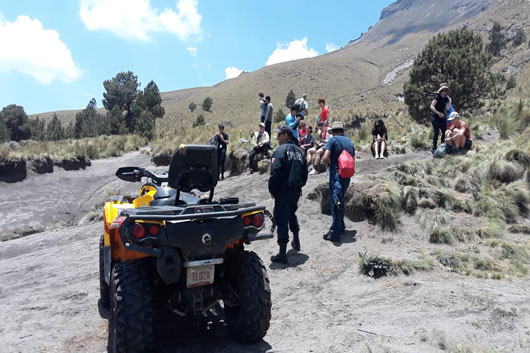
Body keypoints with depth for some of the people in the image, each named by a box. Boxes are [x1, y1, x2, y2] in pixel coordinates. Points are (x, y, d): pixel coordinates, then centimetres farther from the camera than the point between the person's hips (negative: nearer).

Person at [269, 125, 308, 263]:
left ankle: (282, 254, -3)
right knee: (292, 213, 27)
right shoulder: (299, 151, 13)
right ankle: (296, 241, 39)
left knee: (282, 219, -5)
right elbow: (305, 173, 16)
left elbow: (275, 173, -20)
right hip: (296, 190, 8)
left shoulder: (281, 150, -12)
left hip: (283, 191, -8)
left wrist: (272, 190, -9)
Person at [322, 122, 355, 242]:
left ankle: (335, 233, -2)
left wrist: (329, 164, 3)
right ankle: (341, 226, 31)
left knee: (336, 203, -5)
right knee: (340, 201, 21)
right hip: (347, 176, 6)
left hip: (336, 174, -6)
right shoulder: (349, 142, 12)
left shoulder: (333, 140, -7)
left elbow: (325, 158, -16)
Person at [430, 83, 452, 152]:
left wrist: (449, 101, -4)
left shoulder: (446, 98, 12)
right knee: (436, 132, -12)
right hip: (435, 117, -7)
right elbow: (431, 107, -17)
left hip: (442, 118, 7)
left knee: (445, 132, 3)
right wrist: (438, 113, -24)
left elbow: (447, 108, 4)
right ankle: (434, 148, -9)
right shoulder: (437, 97, -6)